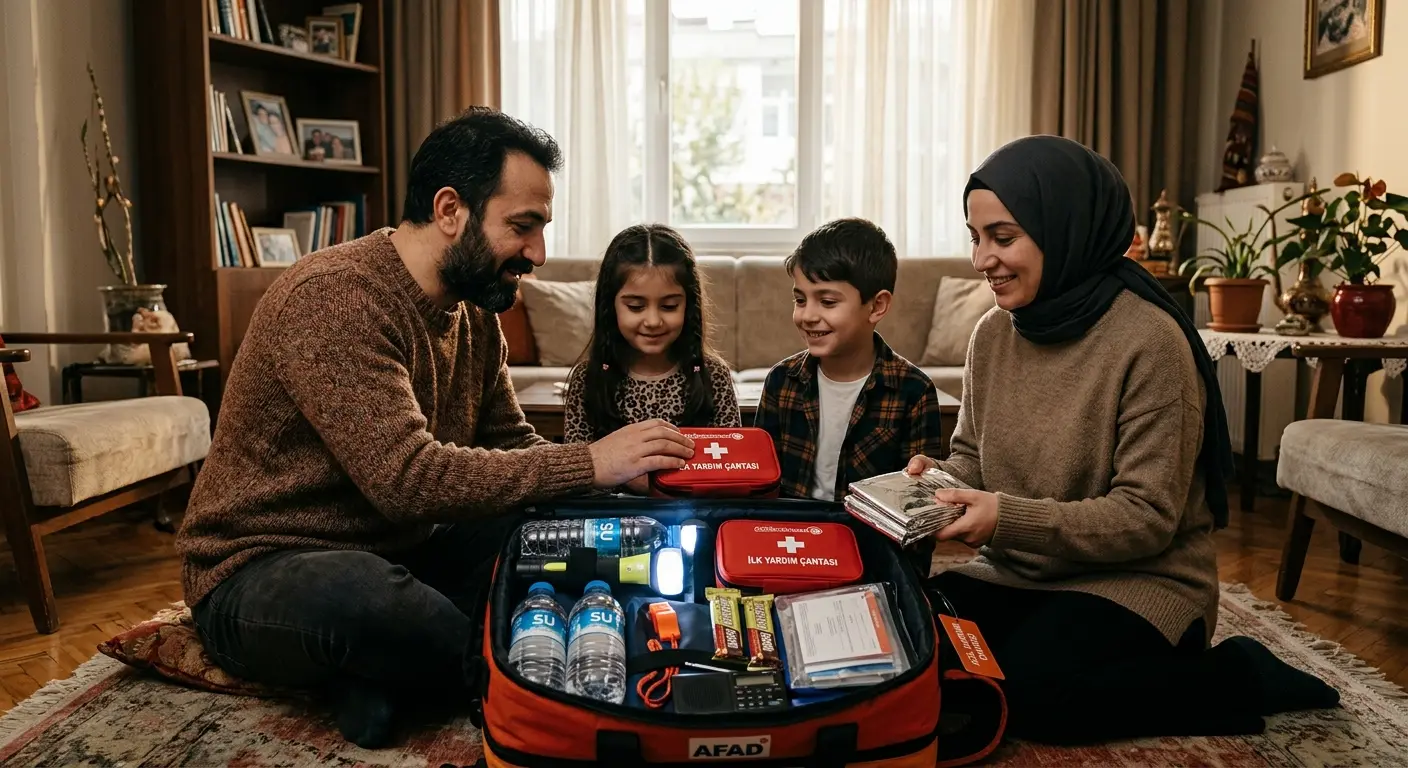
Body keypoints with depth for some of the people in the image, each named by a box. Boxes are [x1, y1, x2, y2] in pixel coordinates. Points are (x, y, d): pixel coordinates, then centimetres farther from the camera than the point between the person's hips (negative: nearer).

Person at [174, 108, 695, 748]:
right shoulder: (335, 297, -24)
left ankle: (385, 675, -8)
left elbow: (508, 445, 5)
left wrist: (624, 472, -12)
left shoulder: (474, 310, 3)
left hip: (395, 552, 8)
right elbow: (408, 478, -33)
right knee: (359, 593, -41)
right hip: (258, 573, -7)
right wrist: (588, 463, -30)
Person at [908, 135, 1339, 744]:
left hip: (1140, 580, -6)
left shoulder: (1149, 340, -19)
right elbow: (972, 458, 11)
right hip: (1018, 576, 7)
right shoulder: (992, 334, 1)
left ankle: (1236, 679, -2)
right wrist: (940, 477, -12)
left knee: (1021, 689, -29)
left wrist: (1008, 518, -28)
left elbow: (1147, 517, -19)